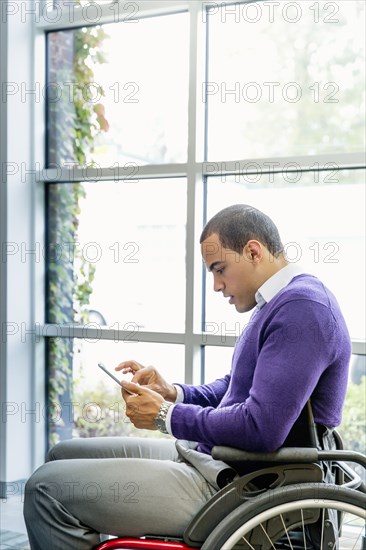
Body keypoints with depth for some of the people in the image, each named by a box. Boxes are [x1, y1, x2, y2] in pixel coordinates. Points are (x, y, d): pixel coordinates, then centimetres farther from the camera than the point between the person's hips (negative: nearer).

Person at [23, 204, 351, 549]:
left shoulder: (303, 306, -20)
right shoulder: (278, 303, 14)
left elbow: (262, 428, -29)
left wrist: (167, 415, -15)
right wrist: (173, 393, 3)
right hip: (212, 456, 11)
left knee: (47, 488, -14)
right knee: (63, 455, 15)